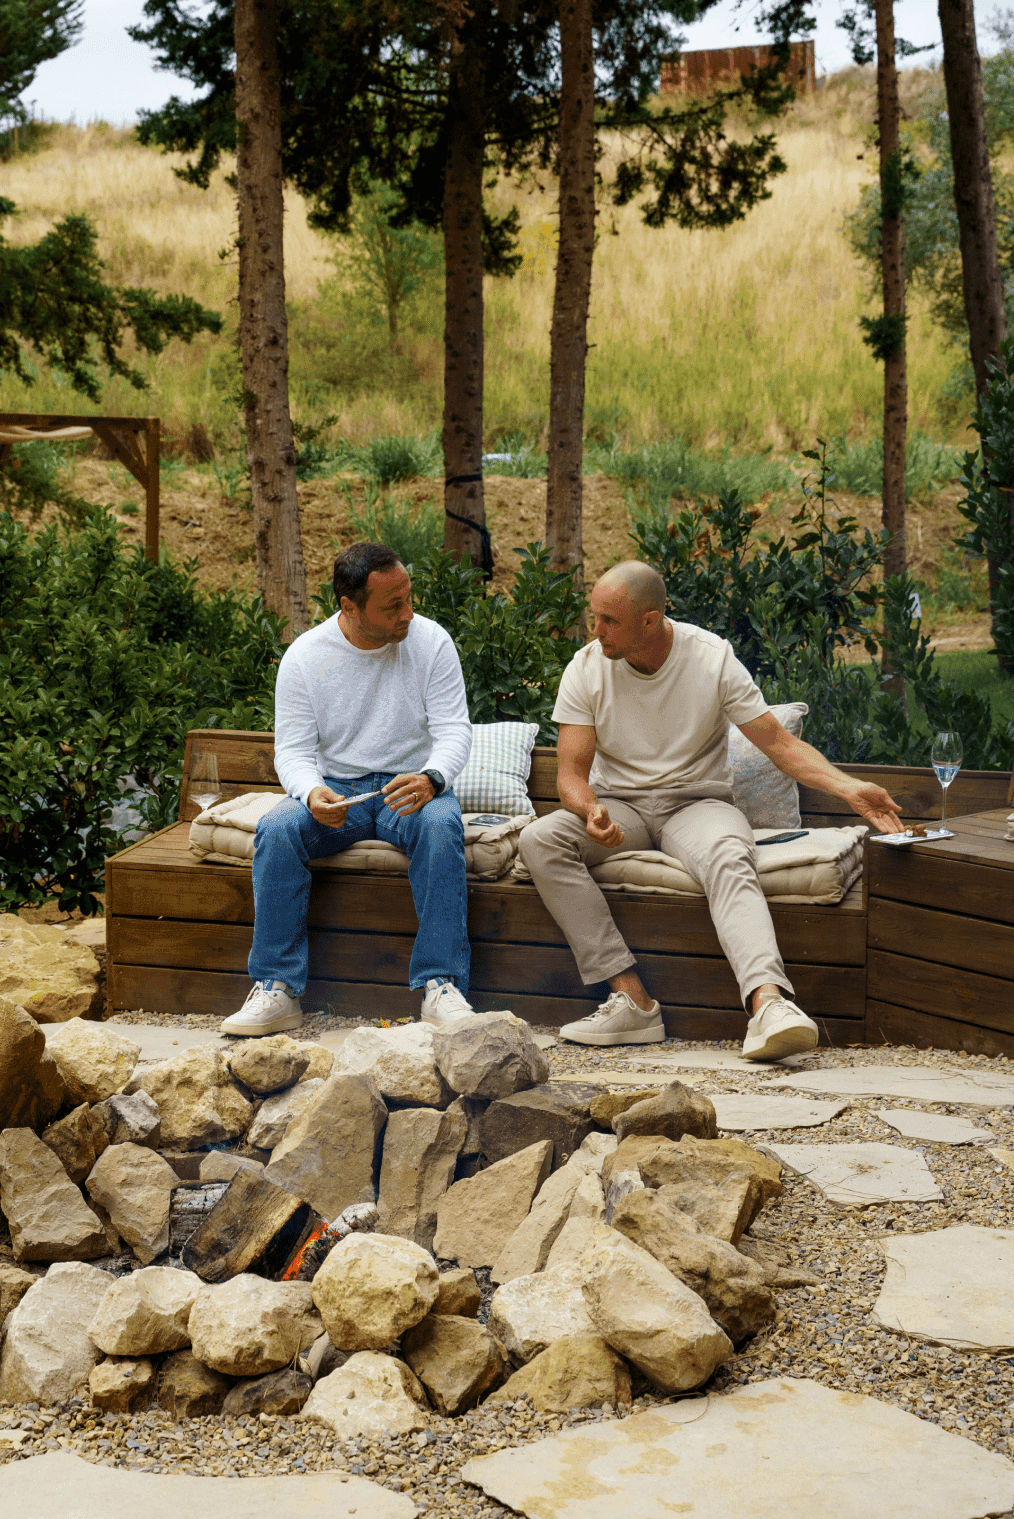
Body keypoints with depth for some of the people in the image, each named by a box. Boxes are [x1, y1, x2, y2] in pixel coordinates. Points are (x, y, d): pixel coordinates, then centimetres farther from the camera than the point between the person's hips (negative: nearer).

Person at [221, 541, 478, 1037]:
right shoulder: (304, 656, -4)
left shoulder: (431, 642, -5)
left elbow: (454, 730, -9)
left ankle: (440, 985, -32)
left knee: (442, 823, -35)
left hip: (410, 785, -1)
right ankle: (277, 991, -25)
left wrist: (431, 778, -32)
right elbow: (292, 749, -5)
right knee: (276, 829, -29)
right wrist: (311, 793, -29)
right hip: (335, 787, 1)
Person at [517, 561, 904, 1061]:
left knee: (728, 857, -38)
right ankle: (632, 999, -33)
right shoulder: (586, 669, -3)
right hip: (619, 807, 2)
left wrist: (848, 787, -23)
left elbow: (780, 744, -7)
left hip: (697, 803, -2)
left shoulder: (713, 659, -7)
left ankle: (769, 1003, -58)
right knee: (539, 839, -28)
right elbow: (572, 772, -5)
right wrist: (591, 812, -29)